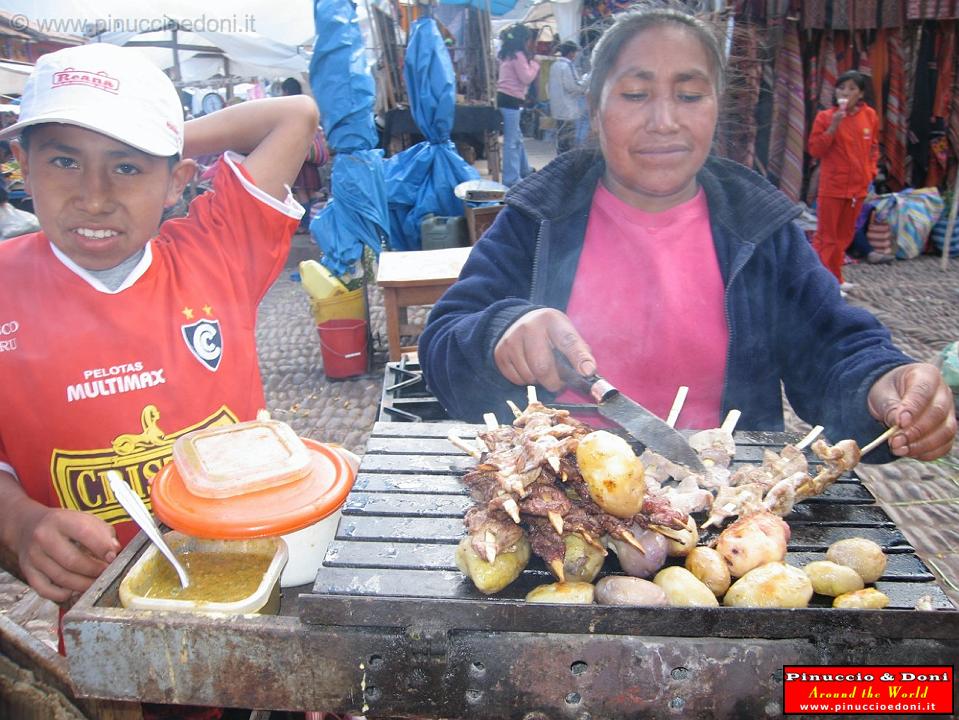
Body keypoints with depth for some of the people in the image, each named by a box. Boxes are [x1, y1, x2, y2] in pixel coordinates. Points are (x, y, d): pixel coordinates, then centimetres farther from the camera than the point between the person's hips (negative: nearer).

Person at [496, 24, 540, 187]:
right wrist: (534, 64, 1)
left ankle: (524, 170, 32)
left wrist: (530, 63, 14)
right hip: (511, 100, -10)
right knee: (511, 141, -8)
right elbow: (526, 78, -14)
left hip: (505, 98, 10)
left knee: (517, 138, 20)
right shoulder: (518, 55, -11)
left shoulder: (508, 55, 19)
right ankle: (511, 179, -6)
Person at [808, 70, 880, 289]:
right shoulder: (825, 117, -6)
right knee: (826, 235, -1)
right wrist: (833, 127, -19)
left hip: (858, 186, 4)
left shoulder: (870, 116, 5)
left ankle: (834, 277, 25)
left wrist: (871, 170, 6)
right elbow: (814, 150, -9)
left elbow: (873, 147, 16)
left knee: (845, 234, 13)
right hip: (832, 187, -4)